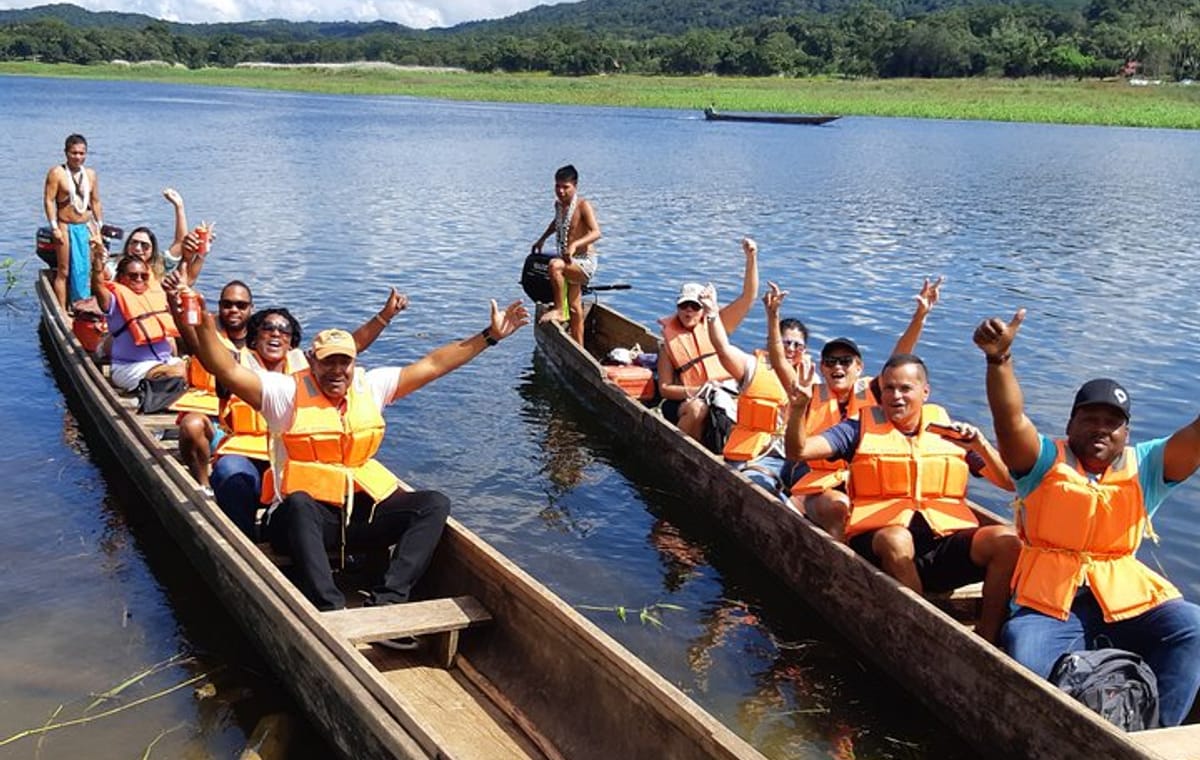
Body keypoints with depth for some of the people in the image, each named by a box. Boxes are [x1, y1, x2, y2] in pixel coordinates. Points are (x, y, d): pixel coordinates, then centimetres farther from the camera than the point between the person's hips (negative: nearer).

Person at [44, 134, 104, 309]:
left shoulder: (91, 174, 9)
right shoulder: (57, 173, -6)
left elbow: (96, 202, 15)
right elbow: (49, 200, -9)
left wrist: (100, 225, 11)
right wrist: (54, 227, -14)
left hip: (87, 227, 5)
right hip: (66, 227, -5)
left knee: (86, 269, 6)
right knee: (63, 272, 0)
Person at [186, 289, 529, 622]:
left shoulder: (370, 387, 11)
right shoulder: (288, 392, -1)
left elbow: (433, 365, 11)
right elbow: (227, 371, -12)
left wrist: (489, 336, 9)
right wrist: (204, 322, -29)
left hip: (363, 511, 4)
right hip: (306, 515, -4)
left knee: (435, 504, -15)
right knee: (298, 503, -39)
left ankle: (387, 600, -28)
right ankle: (330, 608, -44)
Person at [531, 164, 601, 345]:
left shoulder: (583, 206, -15)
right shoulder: (559, 205, 7)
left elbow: (596, 232, -27)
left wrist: (575, 244, -40)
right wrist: (542, 239, 28)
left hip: (584, 261, -8)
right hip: (570, 263, 8)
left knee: (555, 265, -34)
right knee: (575, 308, 11)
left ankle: (558, 311, -20)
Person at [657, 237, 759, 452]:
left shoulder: (716, 324, 14)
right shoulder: (669, 343, 9)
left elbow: (748, 296, 6)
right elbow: (664, 388, 4)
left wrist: (751, 258, -6)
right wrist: (696, 391, -12)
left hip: (726, 393, 2)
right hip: (689, 400, -2)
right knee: (698, 409, -37)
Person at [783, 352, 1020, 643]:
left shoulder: (949, 430, 16)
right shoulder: (861, 428, 11)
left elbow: (1011, 483, 12)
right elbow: (798, 451, 0)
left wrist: (981, 445, -5)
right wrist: (799, 407, -16)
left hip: (947, 542, 2)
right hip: (879, 541, -2)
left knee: (1007, 540, -24)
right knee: (896, 538, -37)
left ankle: (985, 640, -12)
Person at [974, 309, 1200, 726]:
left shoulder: (1143, 467, 13)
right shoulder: (1046, 461, 5)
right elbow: (1010, 418, -13)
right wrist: (999, 359, -30)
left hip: (1127, 601, 3)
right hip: (1048, 605, -3)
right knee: (1020, 647, -31)